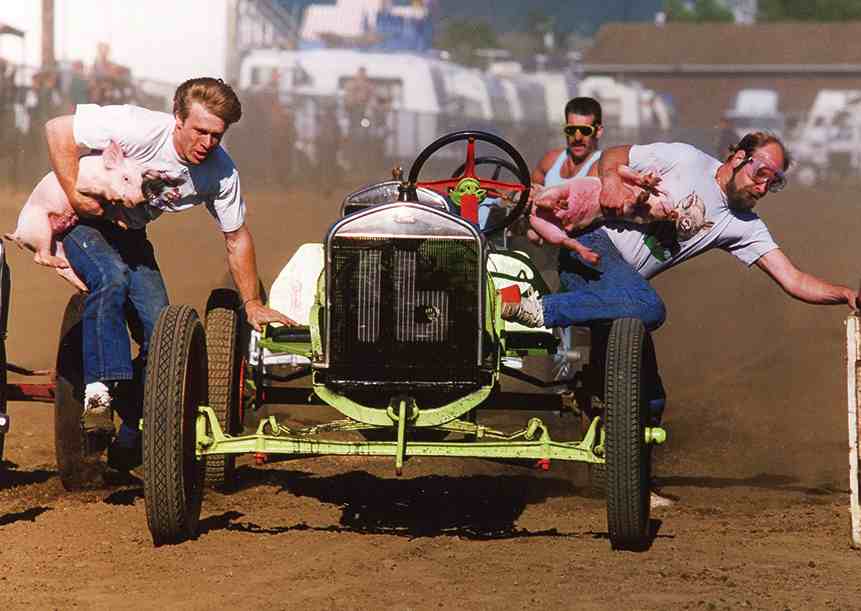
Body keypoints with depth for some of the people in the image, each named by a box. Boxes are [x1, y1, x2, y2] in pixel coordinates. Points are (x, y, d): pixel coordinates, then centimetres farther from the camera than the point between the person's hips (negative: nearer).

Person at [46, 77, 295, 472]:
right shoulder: (139, 129, -29)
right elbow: (58, 129, -24)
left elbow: (237, 238, 2)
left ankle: (130, 442, 2)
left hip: (128, 234, 5)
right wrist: (75, 197, -28)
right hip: (79, 218, -5)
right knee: (113, 277, -36)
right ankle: (99, 391, -38)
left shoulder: (221, 173, -12)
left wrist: (252, 304, 1)